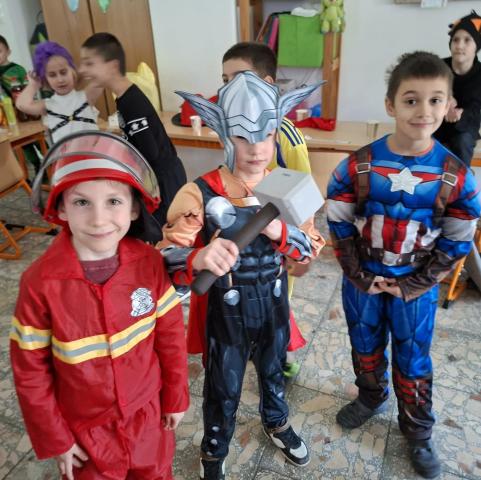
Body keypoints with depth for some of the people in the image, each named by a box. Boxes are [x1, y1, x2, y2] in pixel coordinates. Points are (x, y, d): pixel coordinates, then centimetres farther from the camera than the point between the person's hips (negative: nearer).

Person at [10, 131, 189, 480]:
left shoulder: (149, 262, -18)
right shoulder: (41, 282, -23)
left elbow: (171, 334, -6)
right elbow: (30, 371, -11)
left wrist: (177, 397, 3)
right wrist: (54, 438, -3)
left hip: (149, 414, 2)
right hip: (85, 428, -1)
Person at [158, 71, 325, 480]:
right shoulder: (200, 194, -22)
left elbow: (311, 248, -5)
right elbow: (166, 259, -26)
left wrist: (280, 232, -27)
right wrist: (198, 258, -49)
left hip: (274, 303, 4)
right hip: (227, 309, -3)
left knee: (273, 370, 29)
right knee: (224, 389, 18)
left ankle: (277, 423, 61)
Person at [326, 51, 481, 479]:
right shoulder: (358, 165, -14)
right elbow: (338, 223, -8)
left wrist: (413, 284, -11)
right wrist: (359, 275, -11)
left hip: (416, 286, 0)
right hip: (362, 279, 1)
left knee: (413, 361, 16)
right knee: (365, 347, 21)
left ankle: (418, 431, 40)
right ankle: (371, 397, 51)